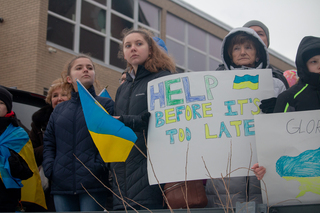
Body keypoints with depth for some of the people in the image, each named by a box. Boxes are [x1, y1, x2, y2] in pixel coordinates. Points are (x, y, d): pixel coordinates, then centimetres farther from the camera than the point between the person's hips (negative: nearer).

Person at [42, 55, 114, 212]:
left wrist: (98, 166, -16)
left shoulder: (106, 104, 6)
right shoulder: (59, 110, 19)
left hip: (93, 185, -4)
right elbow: (48, 142, 17)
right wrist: (50, 169, 1)